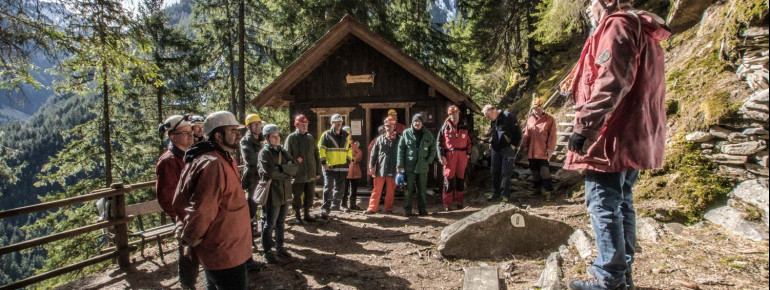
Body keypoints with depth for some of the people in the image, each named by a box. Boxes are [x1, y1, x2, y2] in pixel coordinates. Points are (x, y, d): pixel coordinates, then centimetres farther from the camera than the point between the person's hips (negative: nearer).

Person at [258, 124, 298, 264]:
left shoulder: (283, 151, 11)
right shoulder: (264, 153, -7)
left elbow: (295, 167, -1)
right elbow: (271, 172, -20)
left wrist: (281, 168, -16)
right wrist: (288, 170, -9)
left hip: (285, 192, 6)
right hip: (272, 193, -6)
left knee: (280, 222, 17)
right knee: (269, 223, 3)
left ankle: (280, 248, 29)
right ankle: (267, 251, 16)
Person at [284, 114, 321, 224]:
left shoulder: (310, 137, 9)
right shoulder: (291, 138, -6)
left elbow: (316, 156, 12)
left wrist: (318, 171, 9)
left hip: (311, 174, 4)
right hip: (298, 175, -4)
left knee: (309, 195, 13)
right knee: (297, 196, 7)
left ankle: (307, 213, 29)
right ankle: (297, 215, 23)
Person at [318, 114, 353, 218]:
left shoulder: (346, 136, 13)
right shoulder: (326, 135, -2)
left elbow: (349, 150, 20)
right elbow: (321, 150, -5)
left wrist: (348, 160, 10)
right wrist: (324, 163, -11)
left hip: (342, 167, 5)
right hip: (329, 167, -5)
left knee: (340, 188, 13)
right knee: (328, 188, -7)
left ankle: (335, 205, 27)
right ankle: (325, 209, -6)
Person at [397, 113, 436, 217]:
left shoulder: (428, 134, 4)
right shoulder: (406, 133, -1)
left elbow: (433, 149, 12)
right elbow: (400, 149, -2)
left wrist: (429, 161, 0)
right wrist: (400, 165, -7)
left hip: (423, 167, 2)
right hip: (409, 166, -2)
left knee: (422, 190, 10)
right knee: (408, 189, 2)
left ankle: (422, 209, 22)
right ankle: (407, 210, 12)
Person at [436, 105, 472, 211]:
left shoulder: (464, 128, 13)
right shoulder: (444, 127, 2)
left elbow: (468, 142, 17)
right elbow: (439, 142, 0)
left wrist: (468, 153, 7)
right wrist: (441, 156, -8)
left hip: (462, 156, 3)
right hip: (449, 156, -3)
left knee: (461, 178, 9)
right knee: (449, 179, -3)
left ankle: (459, 201, 20)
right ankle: (447, 203, 2)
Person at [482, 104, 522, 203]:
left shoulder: (508, 116, -14)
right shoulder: (492, 121, 9)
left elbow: (518, 132, -12)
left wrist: (513, 145, -12)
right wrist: (491, 143, 12)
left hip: (507, 149, -7)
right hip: (496, 149, 7)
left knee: (506, 172, -1)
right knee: (495, 172, 11)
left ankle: (505, 194, 8)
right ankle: (495, 193, 23)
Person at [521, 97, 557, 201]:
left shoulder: (549, 119, -4)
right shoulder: (530, 119, 8)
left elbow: (552, 136, -5)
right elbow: (526, 133, 14)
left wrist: (550, 149, -9)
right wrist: (524, 145, 9)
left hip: (542, 152, -5)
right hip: (531, 151, 5)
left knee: (544, 171, -6)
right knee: (534, 171, 13)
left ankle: (549, 191, 3)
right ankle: (537, 188, 27)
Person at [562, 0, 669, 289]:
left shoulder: (617, 25, -8)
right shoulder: (643, 30, 24)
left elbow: (611, 83, -22)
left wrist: (583, 126, -23)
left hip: (613, 135, -10)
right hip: (635, 135, 10)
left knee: (603, 204, -7)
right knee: (621, 203, 14)